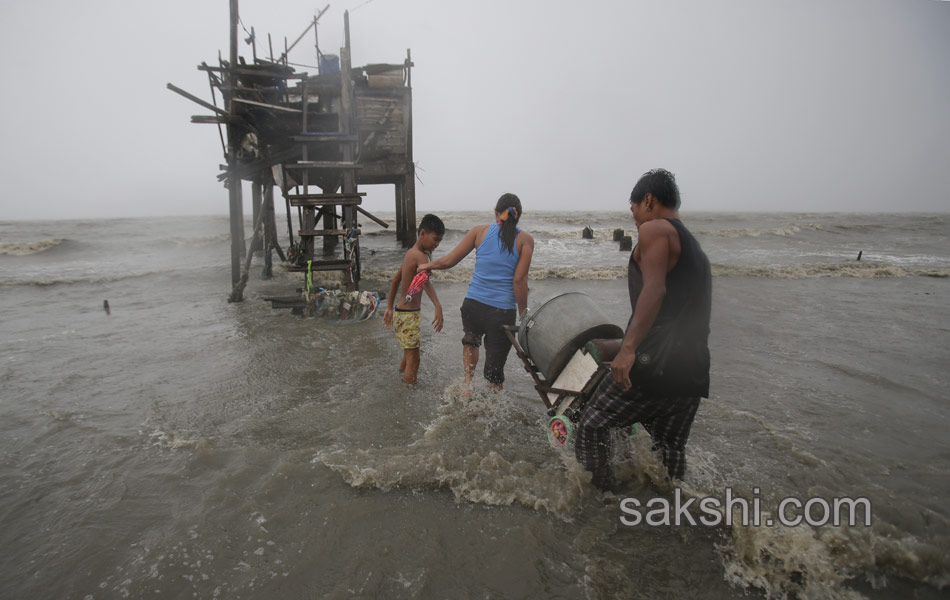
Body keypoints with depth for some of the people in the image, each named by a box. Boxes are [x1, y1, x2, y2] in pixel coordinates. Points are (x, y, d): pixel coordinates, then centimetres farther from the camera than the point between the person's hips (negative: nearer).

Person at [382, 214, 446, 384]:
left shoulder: (410, 253, 10)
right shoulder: (421, 256, -19)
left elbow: (395, 280, 18)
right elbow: (425, 281, -39)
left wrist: (389, 309, 24)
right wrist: (438, 306, -52)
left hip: (402, 312, 10)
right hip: (408, 315, -10)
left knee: (410, 352, 27)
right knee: (414, 358, -5)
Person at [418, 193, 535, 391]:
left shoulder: (480, 231, 2)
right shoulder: (525, 239, -3)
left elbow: (448, 261, 3)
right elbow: (519, 280, -10)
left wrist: (427, 265, 22)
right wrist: (523, 315, -1)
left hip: (473, 306, 2)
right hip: (502, 312, -2)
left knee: (471, 340, 35)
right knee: (495, 367, 14)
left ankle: (468, 383, 24)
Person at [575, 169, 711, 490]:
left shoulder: (654, 229, -3)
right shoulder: (695, 248, 24)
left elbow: (654, 290, -20)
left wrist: (628, 348, -29)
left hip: (656, 361, -9)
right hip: (694, 371, 9)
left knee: (592, 425, 4)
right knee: (671, 447, 21)